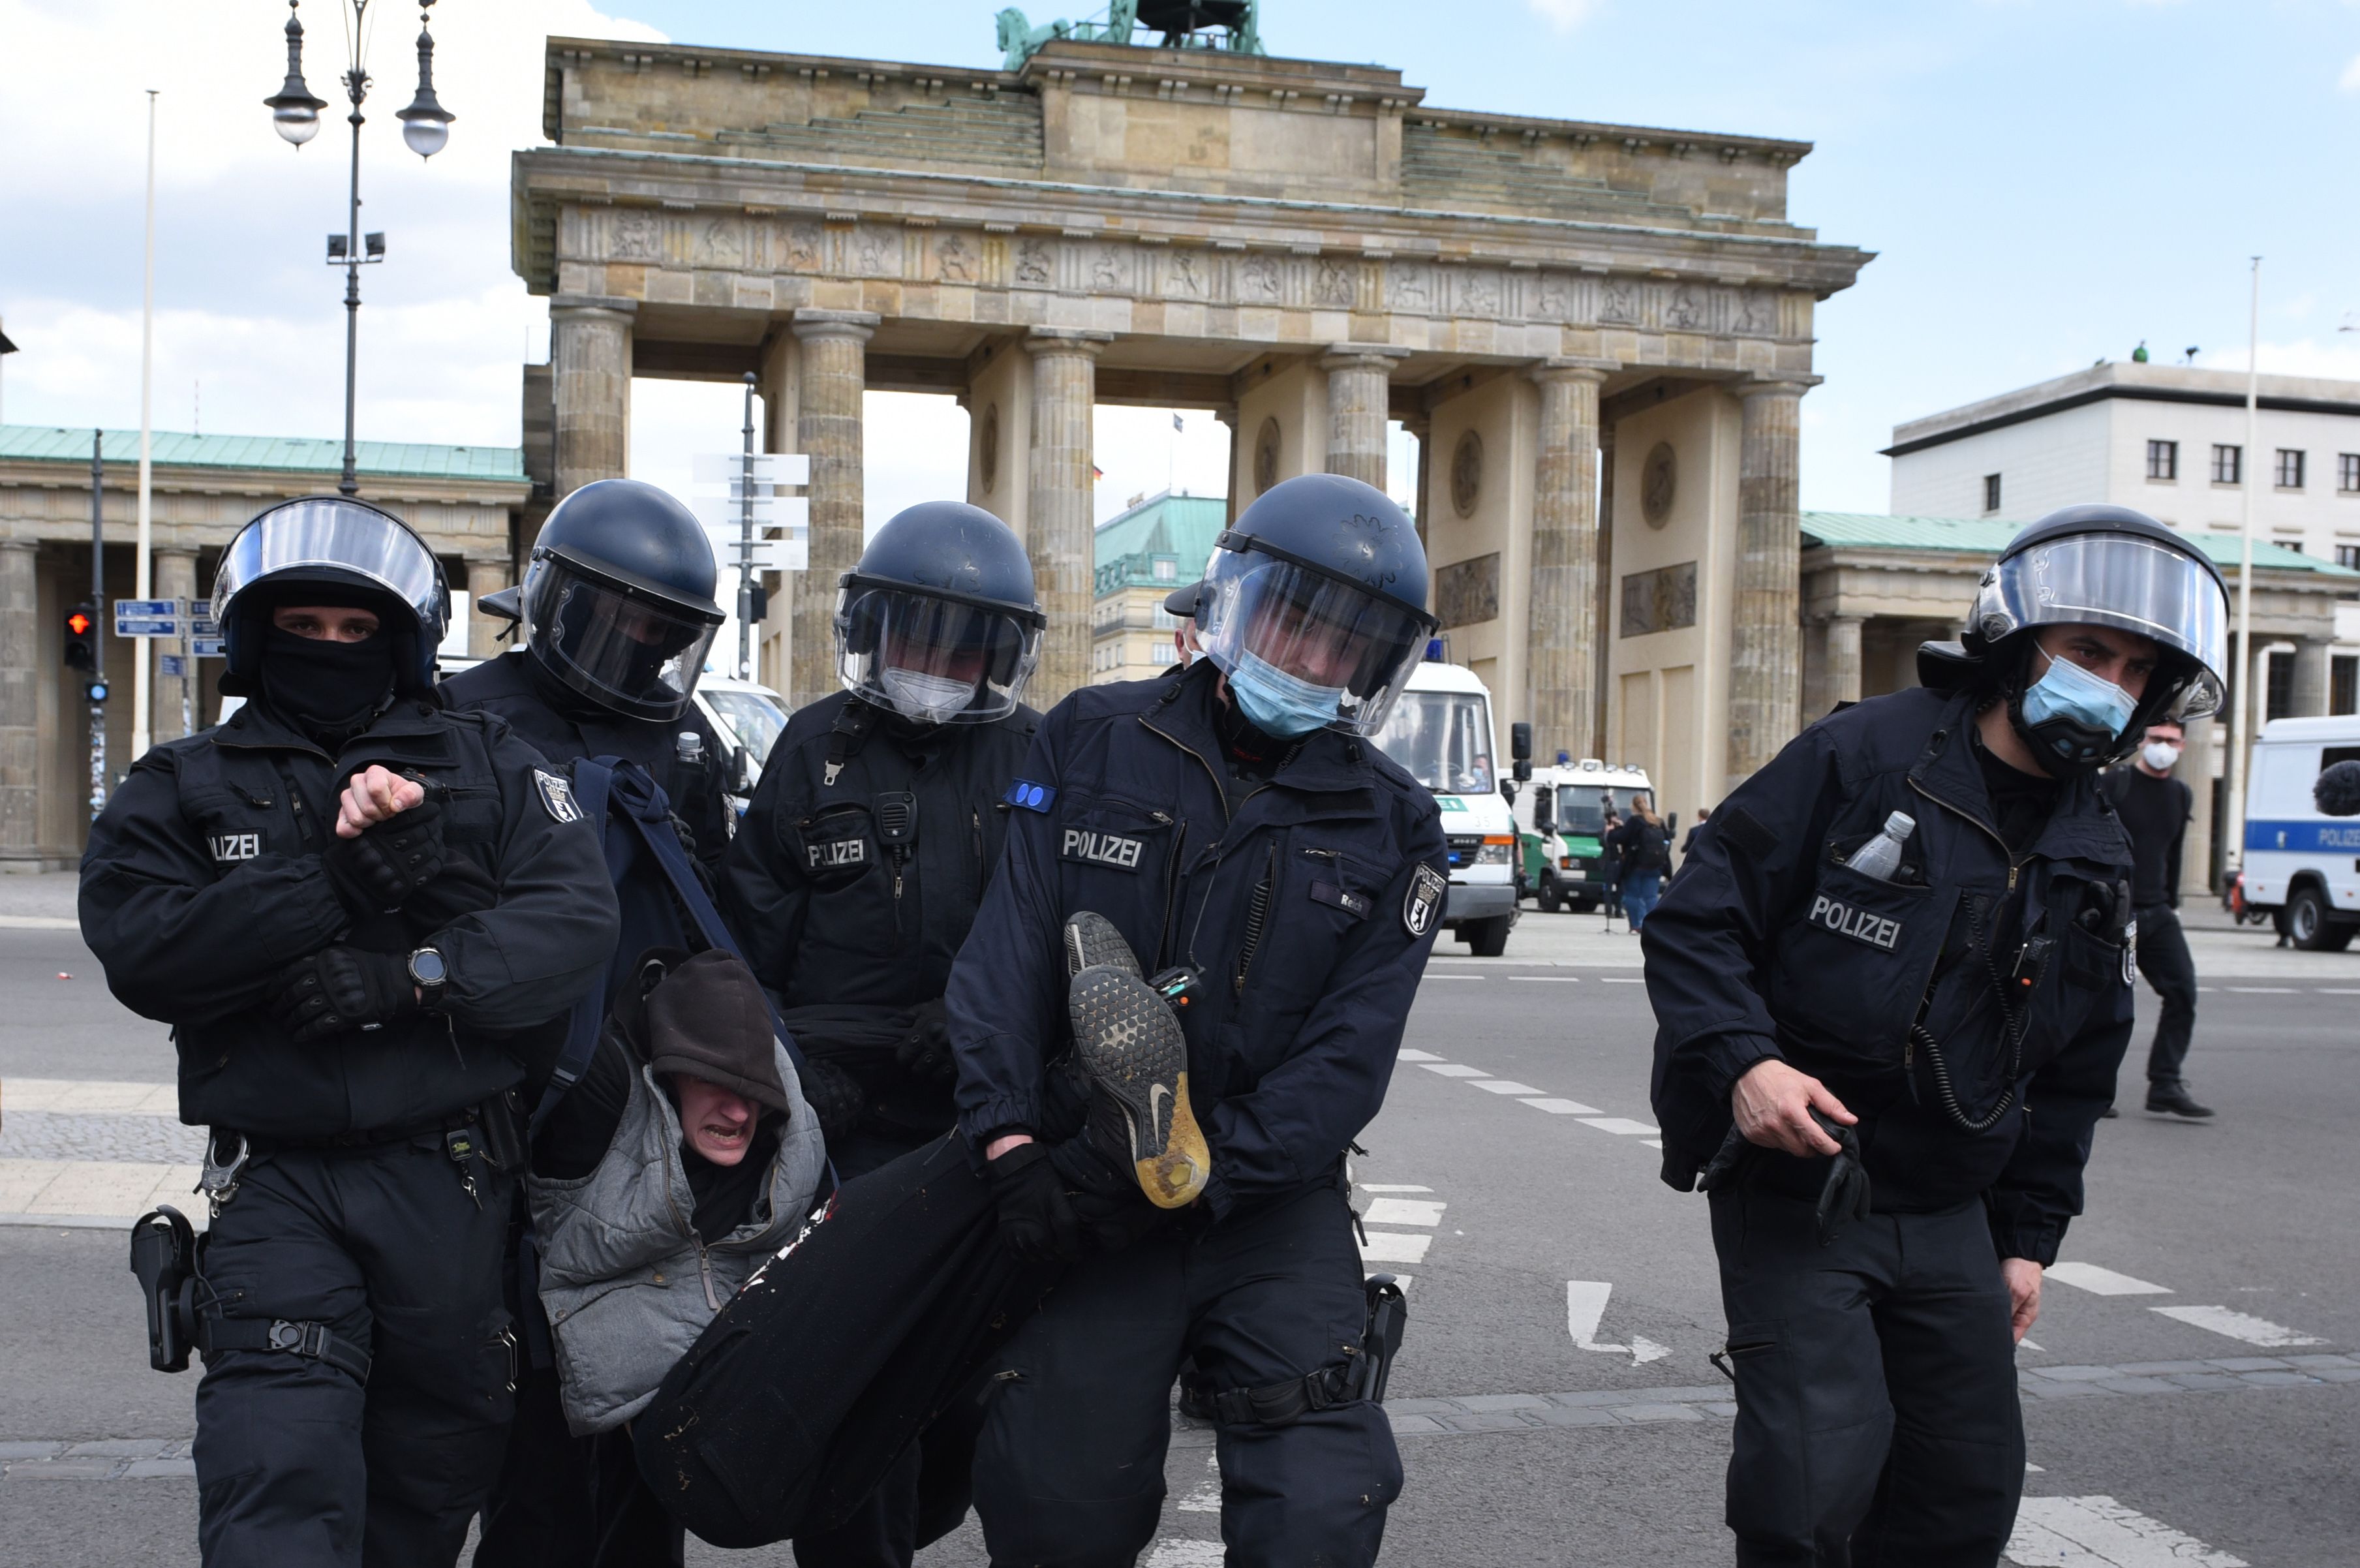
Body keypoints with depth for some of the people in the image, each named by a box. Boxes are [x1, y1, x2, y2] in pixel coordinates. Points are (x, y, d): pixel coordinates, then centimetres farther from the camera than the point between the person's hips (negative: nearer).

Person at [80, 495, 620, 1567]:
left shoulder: (486, 766, 8)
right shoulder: (185, 787, 9)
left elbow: (573, 917, -7)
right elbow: (139, 952, -9)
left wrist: (412, 976, -20)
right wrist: (335, 879, -18)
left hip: (453, 1177, 1)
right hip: (279, 1183, -1)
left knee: (435, 1468, 14)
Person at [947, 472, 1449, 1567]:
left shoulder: (1391, 830, 4)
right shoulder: (1092, 744, 4)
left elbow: (1343, 1063, -5)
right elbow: (1007, 949, -4)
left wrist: (1201, 1171, -18)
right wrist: (1009, 1139, -18)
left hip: (1272, 1201, 1)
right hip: (1081, 1193, 0)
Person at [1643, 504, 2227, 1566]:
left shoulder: (2098, 862, 10)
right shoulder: (1862, 758, -9)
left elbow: (2075, 1072, 18)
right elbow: (1694, 921, -11)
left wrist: (2029, 1234, 14)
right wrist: (1742, 1059, -25)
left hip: (1948, 1220, 6)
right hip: (1795, 1190, -6)